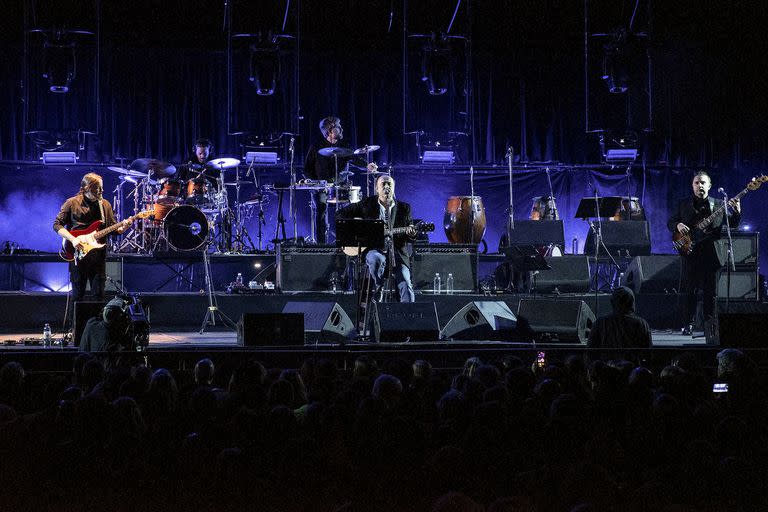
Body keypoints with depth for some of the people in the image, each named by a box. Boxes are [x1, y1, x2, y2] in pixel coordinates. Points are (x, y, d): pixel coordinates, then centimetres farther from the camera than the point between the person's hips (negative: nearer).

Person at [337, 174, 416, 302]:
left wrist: (411, 234, -12)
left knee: (406, 285, -20)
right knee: (376, 259, -37)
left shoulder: (404, 208, 11)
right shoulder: (367, 204, 8)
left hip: (397, 252, 1)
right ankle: (379, 289, -15)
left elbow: (410, 237, 14)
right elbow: (342, 215, 8)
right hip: (374, 249, -1)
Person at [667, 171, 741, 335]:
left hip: (711, 252, 0)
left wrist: (737, 212, -15)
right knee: (689, 291, 0)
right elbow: (670, 223, 13)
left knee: (710, 291, 3)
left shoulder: (719, 205, 8)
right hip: (689, 252, 0)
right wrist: (678, 225, -10)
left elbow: (732, 223, 5)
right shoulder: (684, 204, 10)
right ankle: (688, 324, 6)